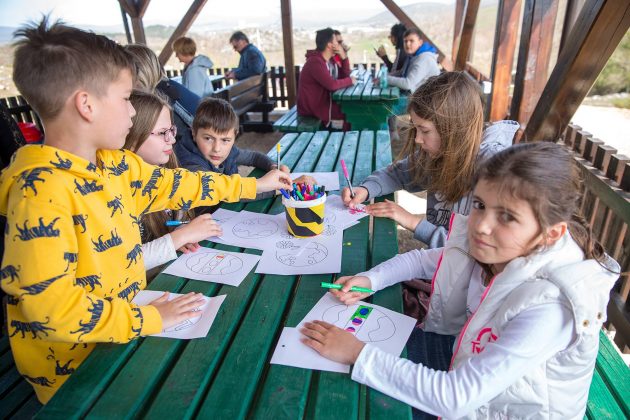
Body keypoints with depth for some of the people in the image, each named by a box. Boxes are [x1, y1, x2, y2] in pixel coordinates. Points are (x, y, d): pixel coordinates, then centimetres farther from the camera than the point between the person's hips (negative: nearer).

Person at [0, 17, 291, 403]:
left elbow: (175, 186, 10)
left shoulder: (116, 164, -1)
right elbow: (50, 305, -29)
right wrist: (148, 319, -22)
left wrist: (254, 185, 14)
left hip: (128, 325, 7)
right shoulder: (41, 194, -27)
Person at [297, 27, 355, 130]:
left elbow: (344, 76, 12)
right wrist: (350, 80, -12)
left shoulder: (324, 60, 10)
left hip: (320, 103, 9)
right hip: (312, 109, -9)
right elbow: (332, 85, -28)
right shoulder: (315, 61, -20)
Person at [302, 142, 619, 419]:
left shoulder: (550, 308, -36)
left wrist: (358, 354, -33)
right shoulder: (491, 249, -18)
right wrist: (367, 281, -16)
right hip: (469, 360, 5)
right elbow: (422, 260, 0)